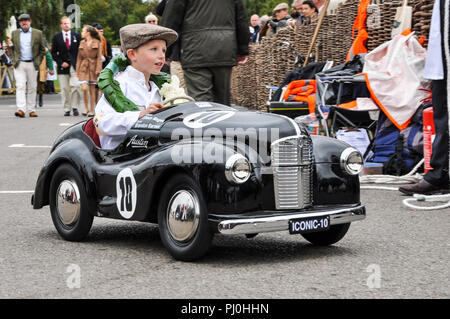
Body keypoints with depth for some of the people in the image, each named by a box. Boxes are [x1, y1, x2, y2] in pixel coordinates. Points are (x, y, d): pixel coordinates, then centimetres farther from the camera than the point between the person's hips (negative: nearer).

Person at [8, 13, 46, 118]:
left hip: (32, 64, 0)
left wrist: (38, 62, -1)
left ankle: (31, 110, 11)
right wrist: (14, 60, 2)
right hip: (19, 65, 0)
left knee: (32, 88, 4)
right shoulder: (14, 33, 10)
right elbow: (11, 48, 16)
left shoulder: (38, 33, 5)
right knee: (20, 86, -11)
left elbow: (42, 49, 8)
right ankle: (21, 109, -18)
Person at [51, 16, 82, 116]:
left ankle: (75, 107, -2)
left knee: (76, 86, -14)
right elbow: (53, 53, 7)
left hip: (75, 66, 0)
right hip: (62, 66, 0)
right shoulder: (56, 37, 8)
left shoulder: (77, 36, 9)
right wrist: (61, 62, -5)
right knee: (64, 89, 1)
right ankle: (67, 109, 7)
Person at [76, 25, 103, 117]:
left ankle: (91, 110, 9)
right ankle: (86, 108, 2)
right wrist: (77, 70, 8)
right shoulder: (82, 43, 11)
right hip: (84, 68, 2)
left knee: (92, 90, 1)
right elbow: (79, 57, 13)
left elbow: (99, 57, -1)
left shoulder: (97, 42, 1)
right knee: (84, 88, -13)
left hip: (93, 68, -2)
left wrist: (98, 70, -10)